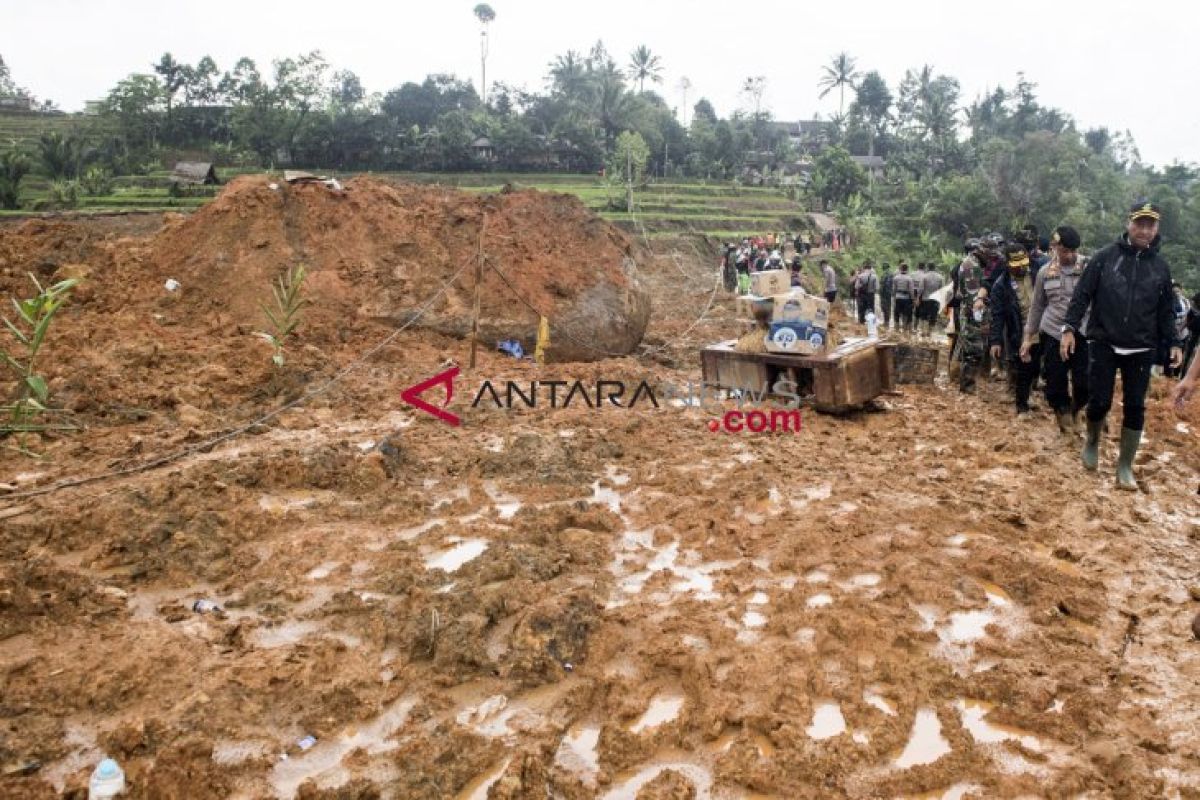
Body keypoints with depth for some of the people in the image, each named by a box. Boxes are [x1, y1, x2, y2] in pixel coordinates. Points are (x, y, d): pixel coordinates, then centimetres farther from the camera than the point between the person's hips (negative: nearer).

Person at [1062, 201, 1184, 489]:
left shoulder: (1160, 267, 6)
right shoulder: (1105, 257, -3)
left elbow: (1165, 310, 12)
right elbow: (1082, 294, -4)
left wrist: (1173, 342, 3)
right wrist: (1070, 327, -14)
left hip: (1141, 350, 2)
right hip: (1103, 345, -2)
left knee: (1135, 407, 3)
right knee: (1099, 401, -2)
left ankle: (1125, 466, 14)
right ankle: (1092, 443, 28)